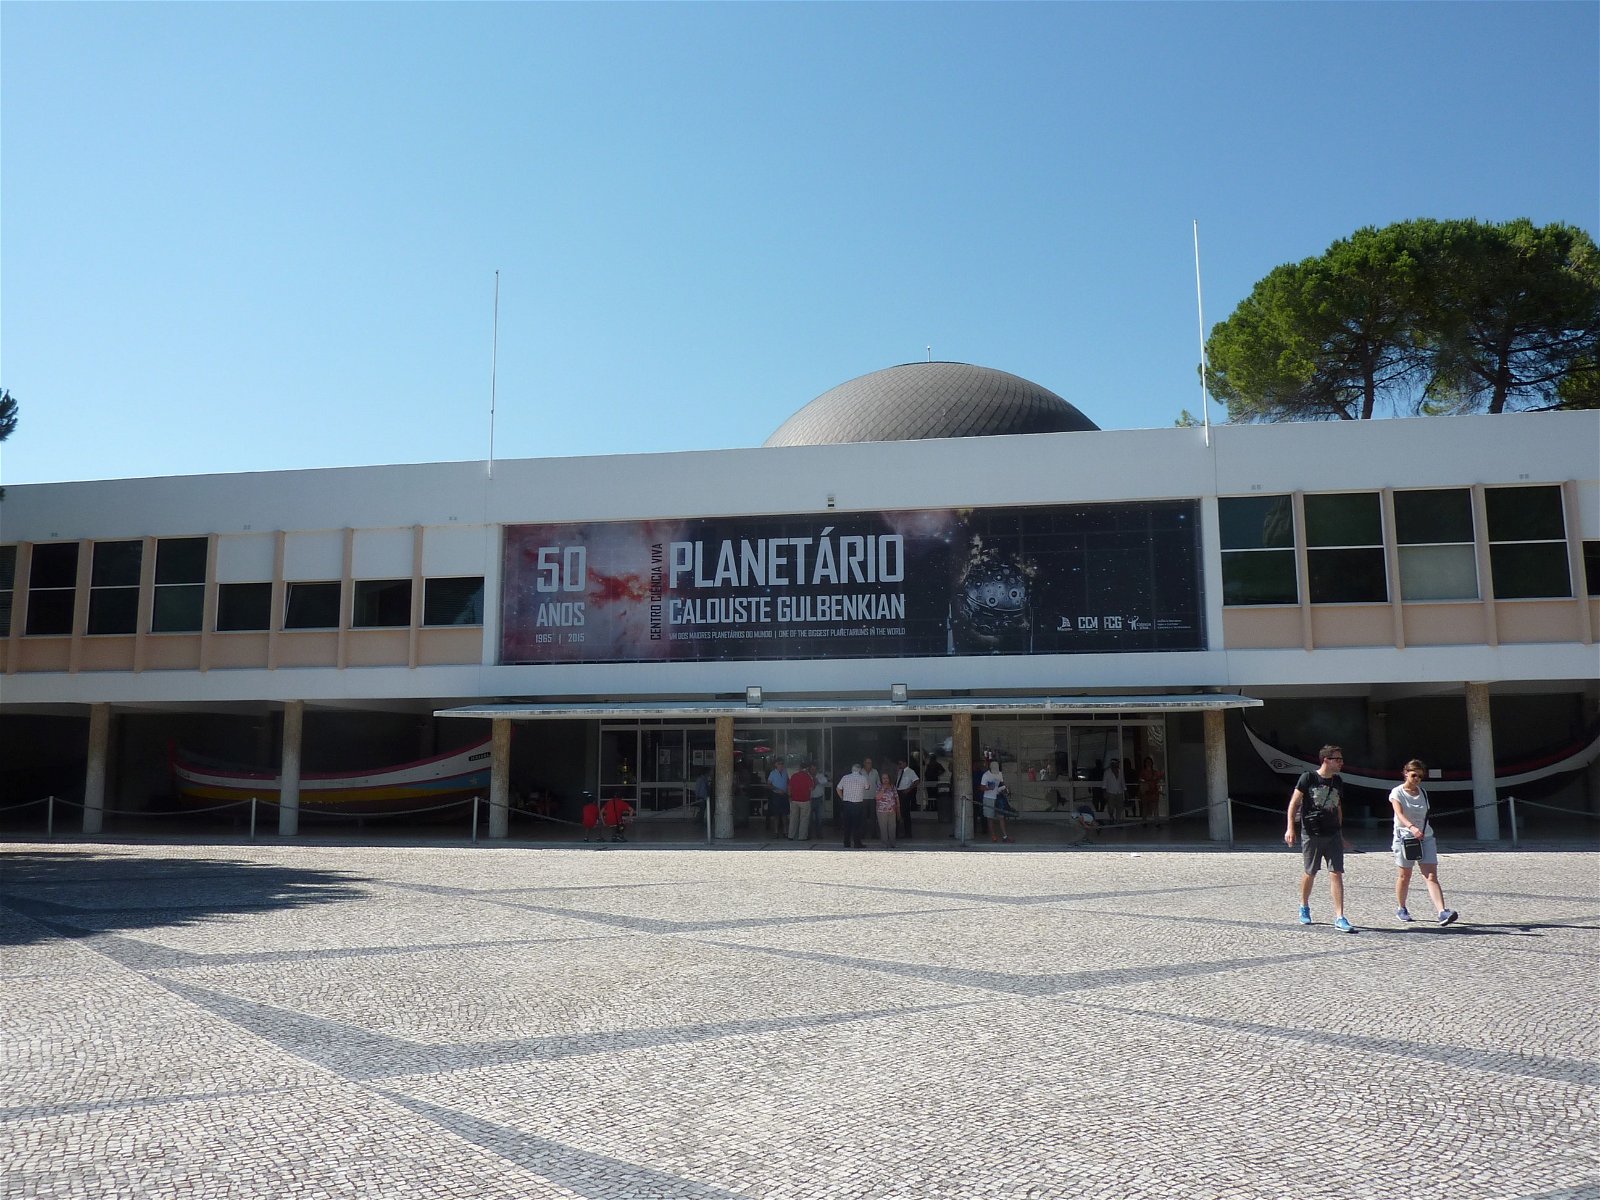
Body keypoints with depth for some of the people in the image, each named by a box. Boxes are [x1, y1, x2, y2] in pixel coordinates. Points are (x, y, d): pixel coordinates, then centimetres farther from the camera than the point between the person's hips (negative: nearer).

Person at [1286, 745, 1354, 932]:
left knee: (1336, 873, -6)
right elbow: (1294, 803, -5)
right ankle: (1304, 907, 32)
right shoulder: (1308, 777, -7)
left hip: (1333, 834, 3)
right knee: (1310, 873, 9)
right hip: (1311, 834, -3)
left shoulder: (1338, 781, 8)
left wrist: (1340, 833, 21)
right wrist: (1290, 828, -11)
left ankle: (1339, 917, -7)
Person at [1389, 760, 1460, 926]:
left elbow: (1425, 816, 17)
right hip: (1404, 837, -3)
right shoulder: (1397, 793, -6)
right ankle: (1401, 908, 27)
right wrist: (1411, 827, -40)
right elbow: (1400, 814, -22)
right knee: (1405, 876, 8)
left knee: (1431, 876, -9)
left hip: (1425, 837, 3)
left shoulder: (1423, 793, 10)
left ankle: (1442, 912, -21)